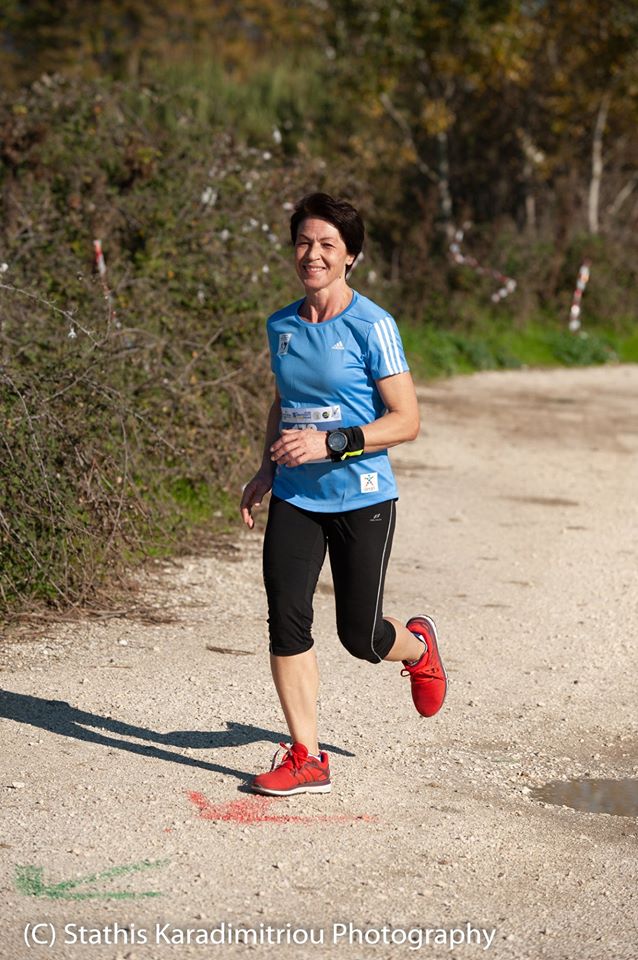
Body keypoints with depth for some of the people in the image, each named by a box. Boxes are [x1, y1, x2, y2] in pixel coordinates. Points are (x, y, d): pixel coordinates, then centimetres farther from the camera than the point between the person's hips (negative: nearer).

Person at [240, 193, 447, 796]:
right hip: (295, 499, 5)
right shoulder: (282, 326, 7)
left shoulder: (371, 326, -10)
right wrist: (266, 471, 12)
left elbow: (406, 421, -12)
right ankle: (306, 759, 2)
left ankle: (418, 647, 39)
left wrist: (329, 443, -21)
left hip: (361, 498, -4)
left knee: (360, 636, 3)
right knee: (286, 621, -7)